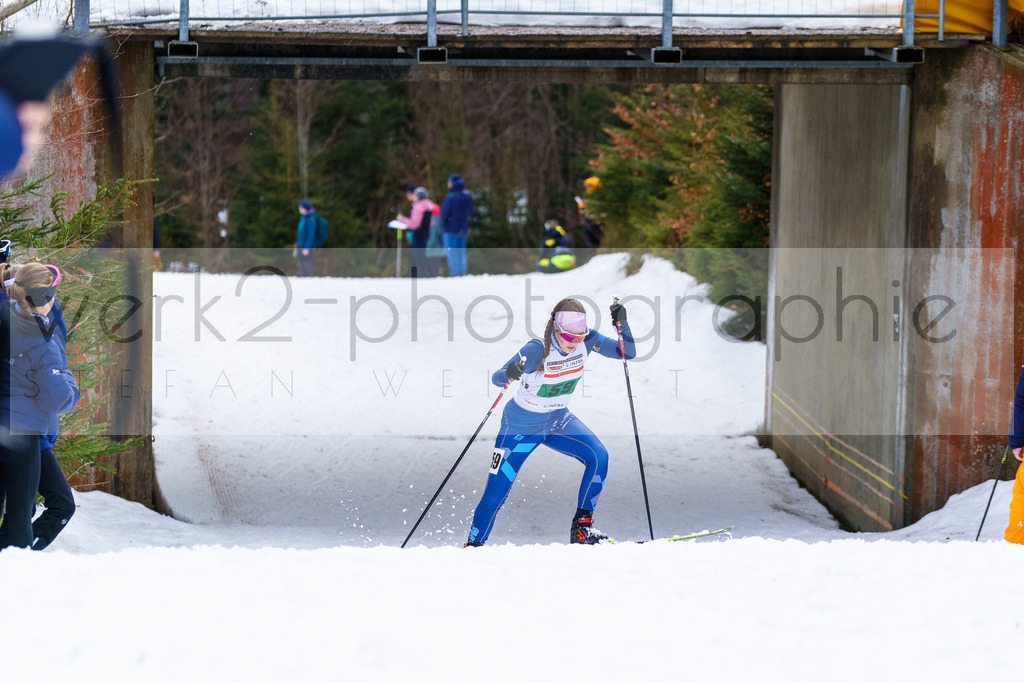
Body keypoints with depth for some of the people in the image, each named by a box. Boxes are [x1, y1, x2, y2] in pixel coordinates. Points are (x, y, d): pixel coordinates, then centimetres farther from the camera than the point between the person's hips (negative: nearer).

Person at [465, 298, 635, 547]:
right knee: (495, 493, -5)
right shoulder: (538, 351, -29)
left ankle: (582, 529, -9)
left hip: (558, 421, 5)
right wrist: (509, 373, -53)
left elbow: (628, 352, -9)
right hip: (522, 425, -4)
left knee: (598, 456, -19)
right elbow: (496, 379, -29)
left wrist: (622, 324, -28)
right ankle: (474, 545, 19)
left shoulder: (587, 341, -15)